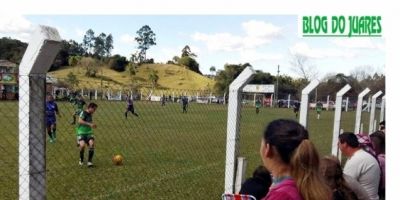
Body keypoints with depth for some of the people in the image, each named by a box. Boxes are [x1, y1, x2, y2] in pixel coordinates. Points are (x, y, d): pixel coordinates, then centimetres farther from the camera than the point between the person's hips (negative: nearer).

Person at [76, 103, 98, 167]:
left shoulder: (90, 114, 12)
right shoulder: (83, 113, -8)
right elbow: (80, 121, -25)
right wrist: (89, 124, -28)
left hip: (89, 133, 5)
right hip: (81, 133, -5)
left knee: (91, 143, -22)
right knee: (82, 145, -27)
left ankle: (90, 161, -12)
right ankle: (81, 160, 1)